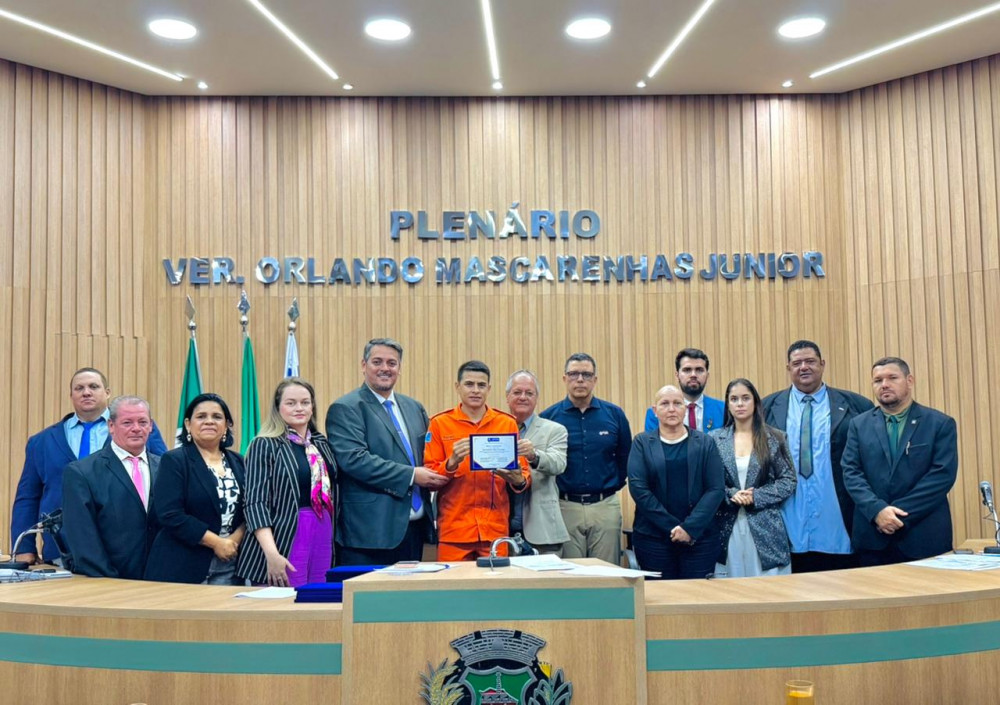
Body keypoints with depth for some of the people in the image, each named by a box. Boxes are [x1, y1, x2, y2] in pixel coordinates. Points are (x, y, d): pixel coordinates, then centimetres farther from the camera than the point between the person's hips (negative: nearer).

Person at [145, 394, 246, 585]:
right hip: (182, 567, -4)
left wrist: (236, 538, -9)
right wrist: (216, 542, -13)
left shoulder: (237, 463, 12)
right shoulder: (174, 461, -4)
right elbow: (170, 514, -13)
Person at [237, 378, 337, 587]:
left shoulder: (322, 444, 12)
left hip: (323, 536, 5)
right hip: (285, 539, -5)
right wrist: (272, 554, -20)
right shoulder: (265, 446, -4)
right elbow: (256, 503, -10)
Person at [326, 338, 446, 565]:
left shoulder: (414, 408, 16)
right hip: (371, 530, -7)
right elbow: (353, 459, -18)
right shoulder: (345, 409, -6)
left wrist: (432, 477, 1)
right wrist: (411, 475, -18)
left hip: (414, 527, 7)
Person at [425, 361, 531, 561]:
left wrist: (518, 479, -12)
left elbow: (523, 474, 10)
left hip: (496, 528, 1)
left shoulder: (507, 423, 7)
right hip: (454, 529, -1)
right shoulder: (439, 424, 3)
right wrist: (452, 462, -17)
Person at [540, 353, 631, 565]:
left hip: (606, 507, 2)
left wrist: (612, 486, 7)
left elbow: (625, 459, 12)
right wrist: (553, 491, -2)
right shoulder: (549, 417, 0)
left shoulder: (614, 415, 4)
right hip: (565, 508, -1)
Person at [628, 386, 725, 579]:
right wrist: (672, 527, -11)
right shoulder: (642, 443, 5)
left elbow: (716, 489, 0)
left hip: (700, 537, 1)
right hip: (653, 537, 0)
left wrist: (690, 527, -12)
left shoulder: (705, 443, 8)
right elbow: (638, 487, -5)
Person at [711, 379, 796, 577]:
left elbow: (788, 481, 2)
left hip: (765, 529, 0)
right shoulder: (715, 439, 6)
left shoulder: (774, 438, 4)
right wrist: (730, 494, -12)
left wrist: (756, 496, -9)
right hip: (728, 529, 1)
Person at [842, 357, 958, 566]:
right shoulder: (859, 424, 10)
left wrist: (900, 513, -13)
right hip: (872, 536, 2)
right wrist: (877, 510, -16)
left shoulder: (941, 423, 3)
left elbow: (943, 474, -7)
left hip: (925, 538, -2)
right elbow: (851, 472, 1)